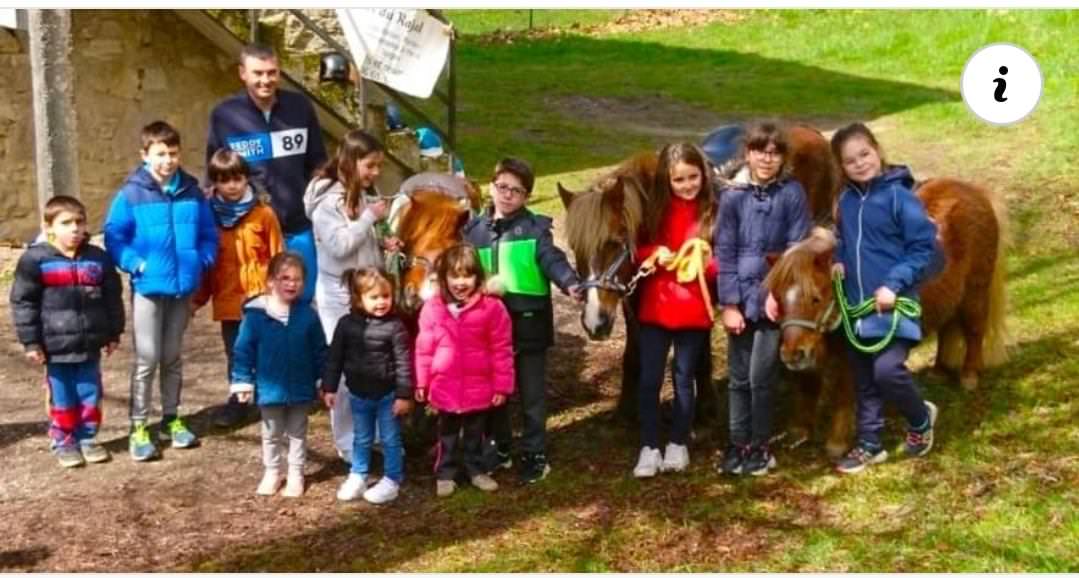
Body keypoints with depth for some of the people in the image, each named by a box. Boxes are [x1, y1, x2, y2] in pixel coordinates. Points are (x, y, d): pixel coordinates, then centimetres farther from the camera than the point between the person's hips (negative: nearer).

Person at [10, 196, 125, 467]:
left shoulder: (99, 259, 2)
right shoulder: (35, 260, -8)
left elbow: (113, 298, 10)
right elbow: (23, 303, -6)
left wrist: (113, 333, 10)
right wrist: (31, 342, -8)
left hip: (90, 343, 3)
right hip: (56, 344, -3)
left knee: (91, 395, 11)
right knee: (62, 397, 7)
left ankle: (87, 438, 25)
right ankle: (63, 442, 20)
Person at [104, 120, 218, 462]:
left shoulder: (192, 192, -1)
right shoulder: (132, 193, -10)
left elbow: (208, 234, 8)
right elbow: (114, 236, -6)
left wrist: (202, 261, -7)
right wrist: (136, 264, -15)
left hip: (183, 287, 3)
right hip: (148, 287, -3)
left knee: (173, 358, 16)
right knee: (147, 359, -1)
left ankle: (171, 419, 28)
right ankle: (139, 427, 8)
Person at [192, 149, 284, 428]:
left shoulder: (263, 212, -7)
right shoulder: (210, 213, 0)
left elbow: (278, 257, -2)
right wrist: (199, 298, 7)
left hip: (260, 299, -2)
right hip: (228, 299, 3)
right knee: (235, 355, 15)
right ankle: (237, 401, 30)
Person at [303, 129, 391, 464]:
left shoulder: (367, 194, 6)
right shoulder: (328, 200, -14)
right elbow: (339, 245, -22)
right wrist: (370, 217, -19)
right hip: (340, 294, -6)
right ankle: (349, 444, 14)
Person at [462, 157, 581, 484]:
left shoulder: (535, 228, -4)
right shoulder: (474, 230, 6)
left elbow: (552, 260, -17)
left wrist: (570, 283, -35)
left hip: (528, 321, -3)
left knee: (531, 392, 7)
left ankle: (534, 454, 19)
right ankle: (499, 448, 31)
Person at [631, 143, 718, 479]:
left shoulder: (712, 212, -6)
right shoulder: (655, 210, 0)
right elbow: (636, 250, 6)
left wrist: (709, 262, -22)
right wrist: (654, 253, -13)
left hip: (693, 309, -2)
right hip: (655, 307, 2)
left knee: (684, 378, 10)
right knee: (649, 379, 3)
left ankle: (678, 444, 24)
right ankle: (649, 448, 13)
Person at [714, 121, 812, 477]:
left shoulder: (792, 194, -6)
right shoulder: (732, 196, -2)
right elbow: (724, 251, -2)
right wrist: (729, 303, -6)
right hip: (740, 298, 2)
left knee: (761, 377, 1)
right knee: (738, 377, 9)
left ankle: (760, 447, 17)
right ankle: (738, 443, 22)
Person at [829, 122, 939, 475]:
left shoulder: (899, 195, -11)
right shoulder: (846, 200, 6)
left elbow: (924, 248, -11)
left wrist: (894, 284, -20)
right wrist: (838, 261, 1)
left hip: (892, 304, -6)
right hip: (855, 305, 6)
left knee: (887, 370, -16)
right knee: (864, 381, 13)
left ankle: (920, 419, 13)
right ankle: (869, 445, 26)